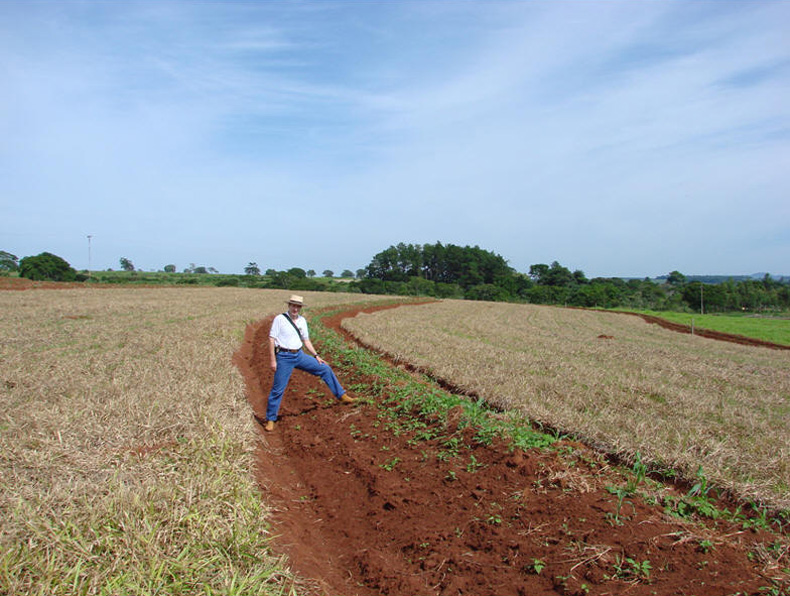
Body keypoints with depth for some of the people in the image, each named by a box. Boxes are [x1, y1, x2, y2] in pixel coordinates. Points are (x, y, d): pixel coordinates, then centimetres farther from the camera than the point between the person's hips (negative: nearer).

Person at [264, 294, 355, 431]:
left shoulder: (302, 321, 8)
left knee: (325, 369, 5)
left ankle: (341, 396, 16)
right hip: (284, 358, -6)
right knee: (278, 389, -2)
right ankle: (270, 419, 14)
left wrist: (316, 356, 8)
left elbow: (306, 341, 15)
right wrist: (273, 360, -14)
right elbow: (271, 339, -10)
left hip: (300, 355, 6)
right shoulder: (279, 319, -9)